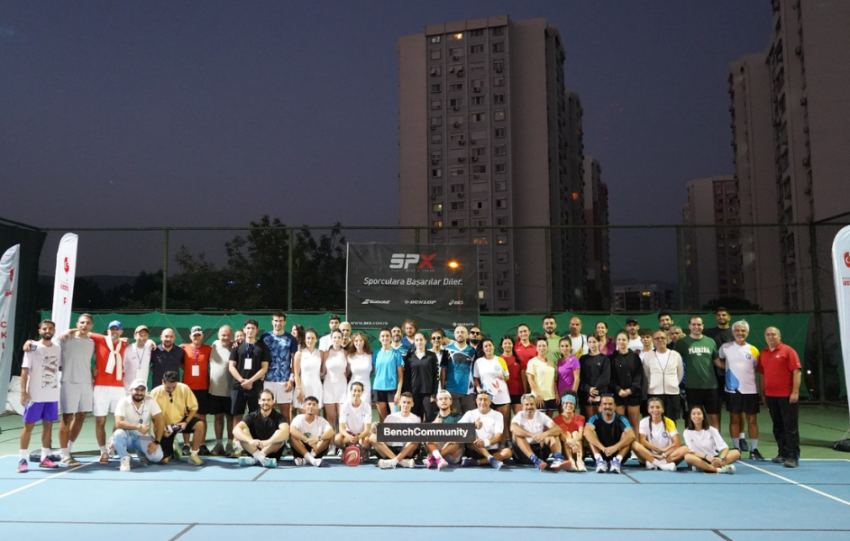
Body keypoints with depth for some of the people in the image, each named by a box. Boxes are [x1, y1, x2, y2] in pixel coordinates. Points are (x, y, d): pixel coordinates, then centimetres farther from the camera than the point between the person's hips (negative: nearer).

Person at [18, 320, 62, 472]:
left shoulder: (58, 348, 8)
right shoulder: (33, 347, -7)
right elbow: (25, 370, -9)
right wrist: (23, 392, -15)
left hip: (52, 395, 5)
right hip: (35, 395, -5)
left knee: (48, 425, 9)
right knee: (28, 425, -1)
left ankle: (45, 458, 16)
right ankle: (23, 459, 4)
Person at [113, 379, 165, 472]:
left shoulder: (150, 401, -9)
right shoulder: (123, 402, -14)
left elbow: (160, 421, -10)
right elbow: (118, 424, -27)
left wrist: (156, 442, -16)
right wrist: (139, 427, -31)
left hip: (144, 437, 1)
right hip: (128, 437, -1)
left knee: (157, 456, -23)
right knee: (118, 434, -36)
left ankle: (141, 453, 12)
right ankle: (125, 458, -9)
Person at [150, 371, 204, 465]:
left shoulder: (184, 388, -16)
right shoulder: (155, 393, -18)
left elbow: (193, 407, -5)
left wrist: (186, 422, -19)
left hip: (181, 421, 1)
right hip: (165, 427, -1)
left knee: (199, 424, -31)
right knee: (163, 460, -11)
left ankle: (193, 455, -14)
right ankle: (172, 449, 27)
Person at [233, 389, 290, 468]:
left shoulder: (278, 416, -6)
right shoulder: (252, 416, -1)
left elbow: (286, 431, -28)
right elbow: (236, 430, -19)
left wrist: (267, 442, -44)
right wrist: (250, 440, -39)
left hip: (272, 452, -1)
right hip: (254, 450, 1)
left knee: (281, 434, -28)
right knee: (241, 432, -20)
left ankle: (255, 459, -31)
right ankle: (260, 457, -36)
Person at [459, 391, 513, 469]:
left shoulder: (497, 415, 6)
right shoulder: (470, 414, 6)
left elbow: (498, 437, -7)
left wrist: (485, 442, -29)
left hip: (492, 450, 1)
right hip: (475, 451, -1)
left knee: (508, 452, -28)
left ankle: (475, 462, -33)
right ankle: (491, 459, -39)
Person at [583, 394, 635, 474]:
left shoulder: (621, 419, -5)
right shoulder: (595, 419, -5)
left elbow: (631, 435, -25)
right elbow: (586, 432, -28)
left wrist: (615, 447, -38)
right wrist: (603, 448, -40)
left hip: (617, 454, 0)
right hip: (600, 454, 0)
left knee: (626, 435, -20)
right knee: (590, 433, -19)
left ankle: (617, 460, -31)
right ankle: (600, 460, -31)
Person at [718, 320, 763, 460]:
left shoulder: (753, 350, 2)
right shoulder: (725, 347, 0)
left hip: (750, 389, 0)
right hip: (732, 389, 0)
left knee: (752, 420, 4)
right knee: (734, 419, 5)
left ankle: (754, 450, 12)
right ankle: (736, 449, 13)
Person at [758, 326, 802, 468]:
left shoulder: (787, 351, -5)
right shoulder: (763, 354, 10)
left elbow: (797, 372, -10)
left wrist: (795, 392, -16)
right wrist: (763, 393, 13)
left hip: (787, 396, -5)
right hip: (770, 396, 5)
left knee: (790, 426, -3)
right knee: (778, 427, 11)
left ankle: (793, 457, 0)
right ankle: (783, 453, 20)